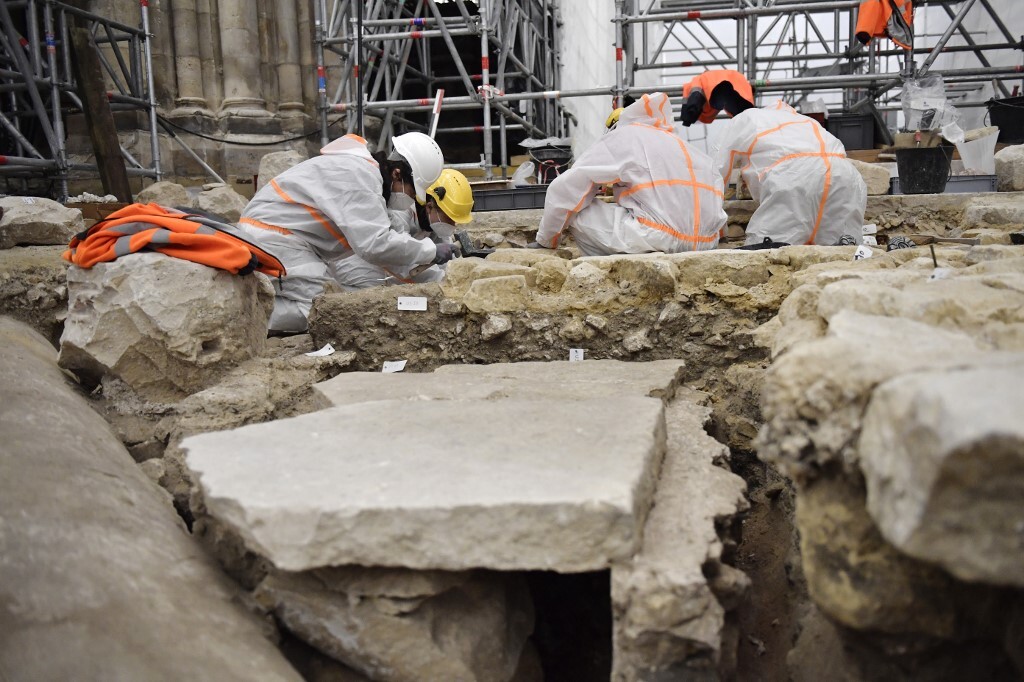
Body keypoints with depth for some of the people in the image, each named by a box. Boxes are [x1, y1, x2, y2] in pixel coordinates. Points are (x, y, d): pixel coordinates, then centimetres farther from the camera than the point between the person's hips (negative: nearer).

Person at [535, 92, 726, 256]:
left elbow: (565, 189, 7)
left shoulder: (622, 137, 10)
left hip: (660, 240, -7)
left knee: (576, 214, 7)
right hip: (707, 244, 7)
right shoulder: (678, 142, 28)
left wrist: (545, 241, 20)